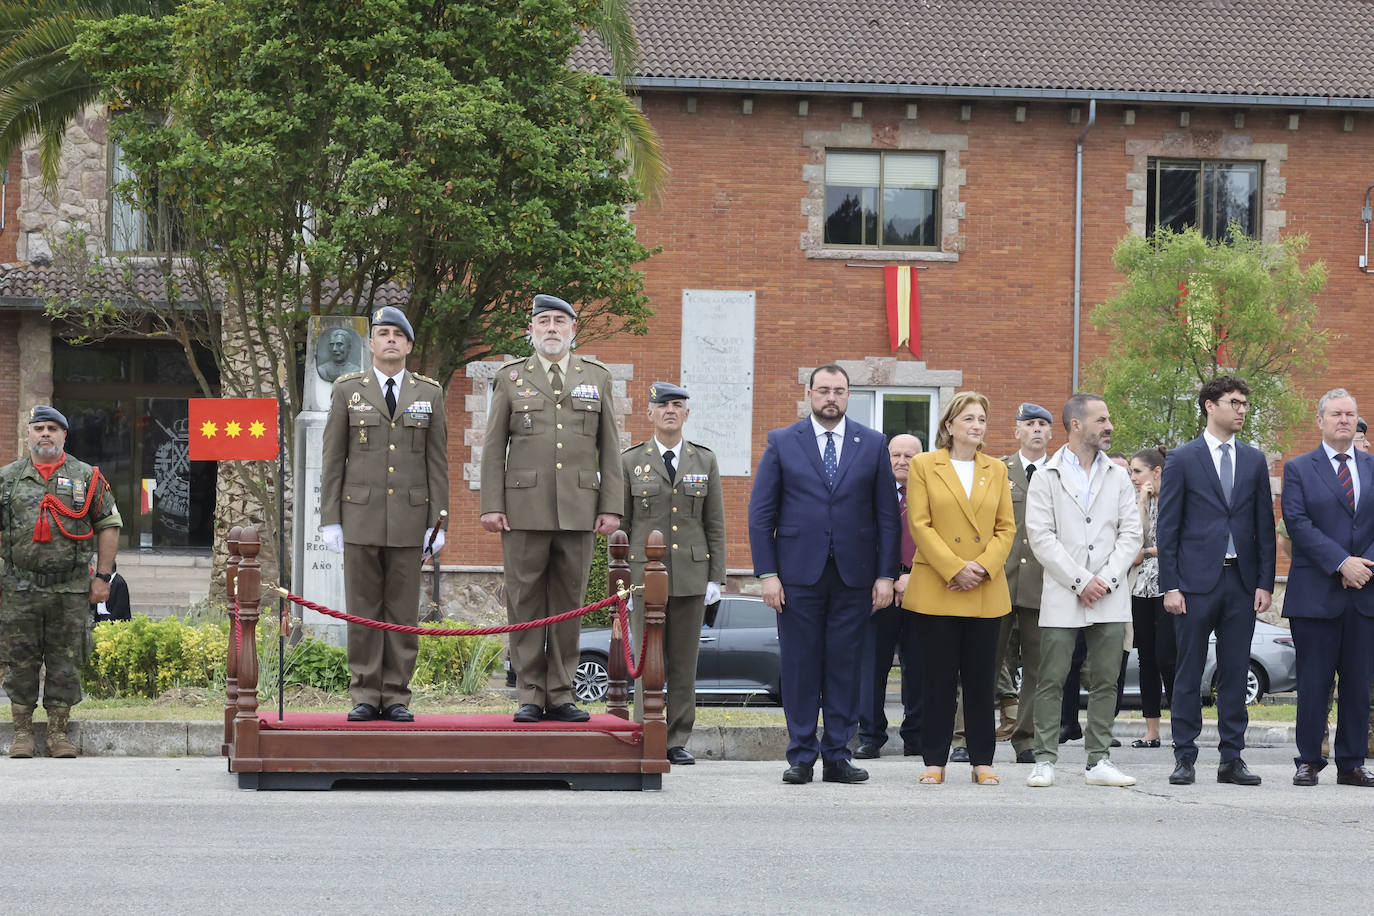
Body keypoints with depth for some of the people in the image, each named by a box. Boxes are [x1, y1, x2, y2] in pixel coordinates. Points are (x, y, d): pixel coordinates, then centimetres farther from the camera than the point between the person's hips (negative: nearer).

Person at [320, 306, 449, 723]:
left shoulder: (430, 394, 7)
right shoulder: (347, 391, 5)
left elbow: (437, 464, 6)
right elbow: (333, 461, 4)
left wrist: (437, 523, -1)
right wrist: (330, 520, -2)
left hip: (410, 518, 1)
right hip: (360, 517, 0)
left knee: (403, 612, 2)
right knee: (363, 611, 0)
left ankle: (397, 698, 6)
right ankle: (365, 698, 5)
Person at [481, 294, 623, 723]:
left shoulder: (597, 378, 12)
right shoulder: (510, 378, 8)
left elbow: (609, 448, 11)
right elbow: (494, 446, 6)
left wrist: (611, 507, 3)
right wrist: (491, 506, -3)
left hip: (578, 510, 1)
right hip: (525, 509, -1)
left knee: (569, 602, 3)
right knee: (526, 603, -1)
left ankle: (561, 695, 8)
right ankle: (530, 695, 4)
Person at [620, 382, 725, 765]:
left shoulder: (705, 461, 9)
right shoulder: (631, 462, 5)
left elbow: (715, 525, 8)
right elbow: (620, 525, 6)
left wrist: (715, 577, 2)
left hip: (692, 574, 2)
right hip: (646, 572, -1)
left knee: (684, 662, 4)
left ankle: (678, 741, 9)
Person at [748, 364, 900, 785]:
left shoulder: (873, 445, 8)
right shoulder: (782, 443, 5)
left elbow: (887, 514, 7)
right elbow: (760, 512, 3)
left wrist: (886, 574, 0)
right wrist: (767, 573, -5)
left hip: (854, 575, 1)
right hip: (799, 575, -1)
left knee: (845, 667, 2)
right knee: (800, 667, 0)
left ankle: (837, 757, 8)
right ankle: (801, 757, 7)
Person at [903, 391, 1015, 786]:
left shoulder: (996, 470, 13)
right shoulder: (924, 465, 4)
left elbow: (1006, 527, 9)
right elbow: (919, 525, -4)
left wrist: (984, 567, -9)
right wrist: (955, 569, -13)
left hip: (986, 592, 2)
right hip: (936, 589, -2)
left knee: (981, 679, 4)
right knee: (938, 679, -1)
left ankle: (982, 761, 11)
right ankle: (935, 760, 7)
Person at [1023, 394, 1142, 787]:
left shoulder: (1118, 477, 12)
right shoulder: (1047, 477, 2)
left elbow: (1131, 533, 6)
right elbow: (1041, 536, -5)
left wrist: (1107, 579, -7)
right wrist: (1080, 581, -12)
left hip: (1110, 598, 3)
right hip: (1062, 598, -3)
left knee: (1105, 682, 3)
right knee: (1051, 681, -3)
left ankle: (1099, 762, 8)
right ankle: (1045, 761, 2)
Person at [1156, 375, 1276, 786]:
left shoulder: (1254, 460, 11)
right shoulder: (1182, 459, 1)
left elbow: (1265, 526, 11)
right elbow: (1167, 528, -1)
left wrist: (1265, 583, 3)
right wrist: (1170, 585, -8)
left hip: (1241, 582, 3)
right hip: (1196, 581, -3)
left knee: (1235, 673, 5)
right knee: (1188, 672, 1)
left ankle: (1232, 759, 10)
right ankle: (1185, 758, 7)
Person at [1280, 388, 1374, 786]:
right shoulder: (1298, 469, 4)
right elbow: (1298, 523, -7)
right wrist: (1342, 563, -15)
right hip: (1315, 593, -3)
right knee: (1314, 682, -1)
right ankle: (1308, 761, 7)